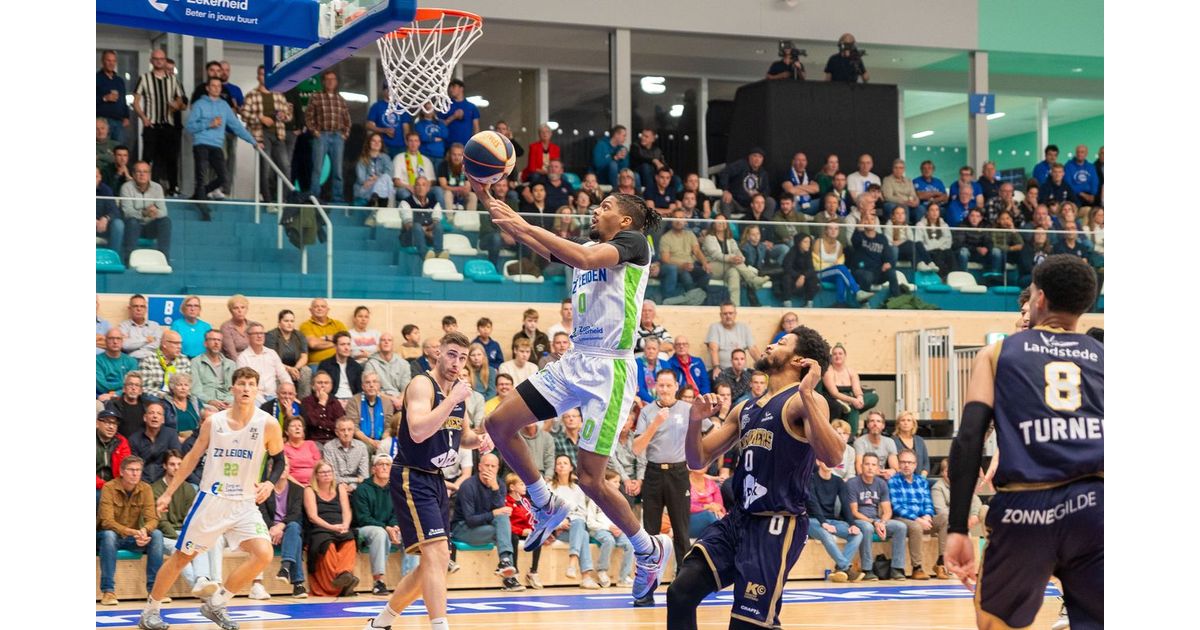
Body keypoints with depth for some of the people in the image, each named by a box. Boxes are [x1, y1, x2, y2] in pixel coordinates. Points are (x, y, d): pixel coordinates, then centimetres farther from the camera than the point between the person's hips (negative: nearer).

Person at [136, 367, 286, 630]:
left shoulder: (268, 425, -6)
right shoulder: (213, 422, -2)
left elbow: (278, 460, 8)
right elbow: (193, 457, 9)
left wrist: (269, 483, -12)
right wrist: (168, 492, 9)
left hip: (245, 504, 0)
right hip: (211, 500, 0)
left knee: (264, 554, -19)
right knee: (181, 557, 5)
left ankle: (216, 604, -2)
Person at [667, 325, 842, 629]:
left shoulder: (804, 400, -9)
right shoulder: (744, 409, 15)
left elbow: (832, 457, -26)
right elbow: (698, 460, 17)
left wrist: (806, 395, -31)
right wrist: (696, 421, -2)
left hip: (778, 525, -8)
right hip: (738, 518, 8)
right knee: (680, 592, -2)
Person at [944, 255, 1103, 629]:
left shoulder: (997, 353, 15)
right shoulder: (1100, 356, 19)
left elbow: (969, 438, 2)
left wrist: (957, 528, 1)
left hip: (1026, 509, 0)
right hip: (1096, 505, 1)